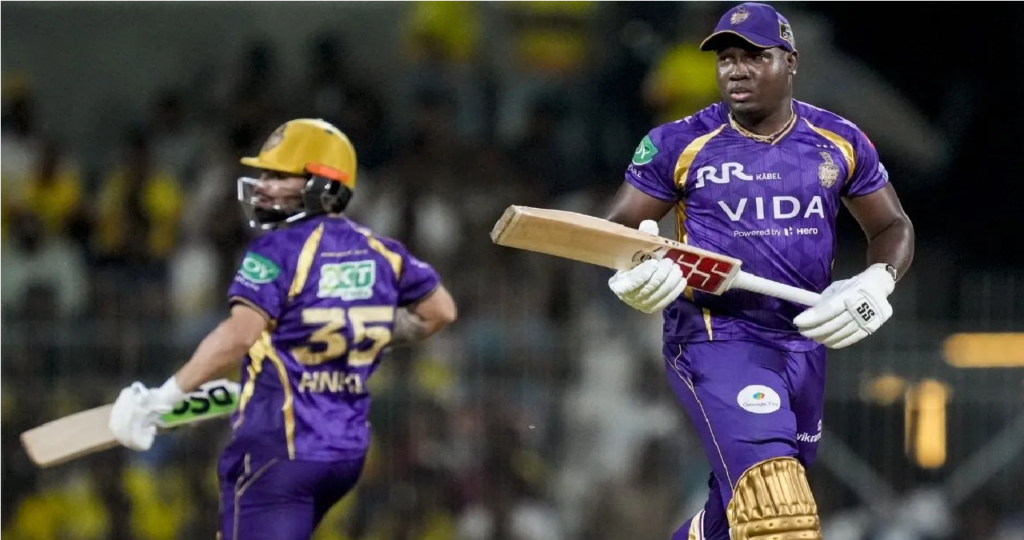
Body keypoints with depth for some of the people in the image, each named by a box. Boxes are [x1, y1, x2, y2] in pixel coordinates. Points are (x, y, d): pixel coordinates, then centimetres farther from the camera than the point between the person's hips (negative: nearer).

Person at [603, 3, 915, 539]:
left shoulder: (839, 142, 5)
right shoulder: (679, 144, -4)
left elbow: (893, 227, 14)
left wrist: (875, 285, -8)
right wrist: (629, 272, -24)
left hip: (804, 345, 5)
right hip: (713, 338, -5)